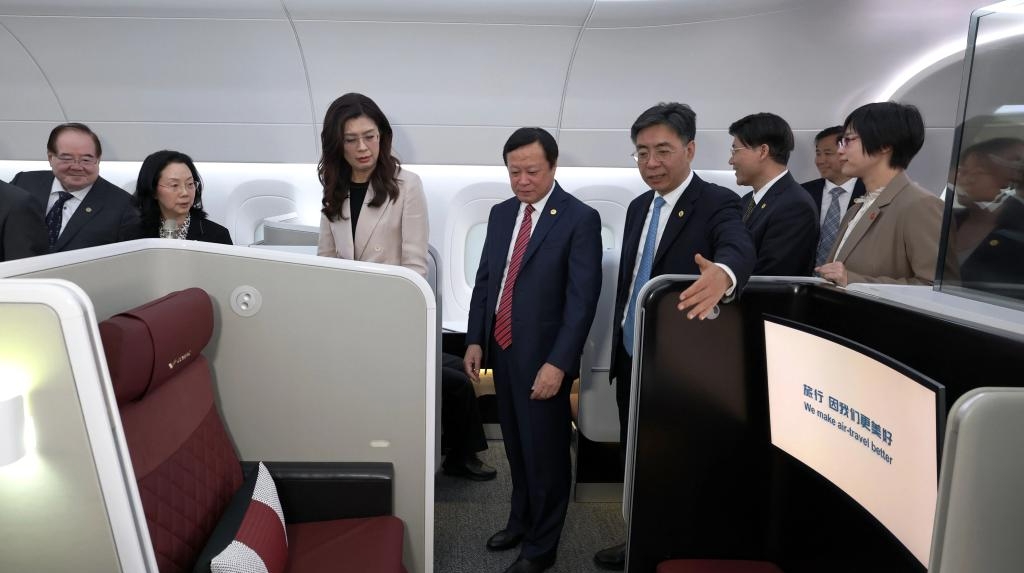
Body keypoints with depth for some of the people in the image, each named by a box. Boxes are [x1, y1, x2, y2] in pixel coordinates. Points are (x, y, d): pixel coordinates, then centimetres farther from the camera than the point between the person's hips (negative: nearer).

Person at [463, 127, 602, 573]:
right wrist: (475, 339, 5)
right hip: (502, 351, 6)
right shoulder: (501, 213, 8)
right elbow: (484, 280, 11)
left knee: (545, 453, 8)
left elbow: (583, 298, -17)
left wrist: (557, 363, -21)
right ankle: (520, 521, 43)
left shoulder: (580, 219, -12)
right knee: (516, 446, 22)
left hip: (543, 357, -6)